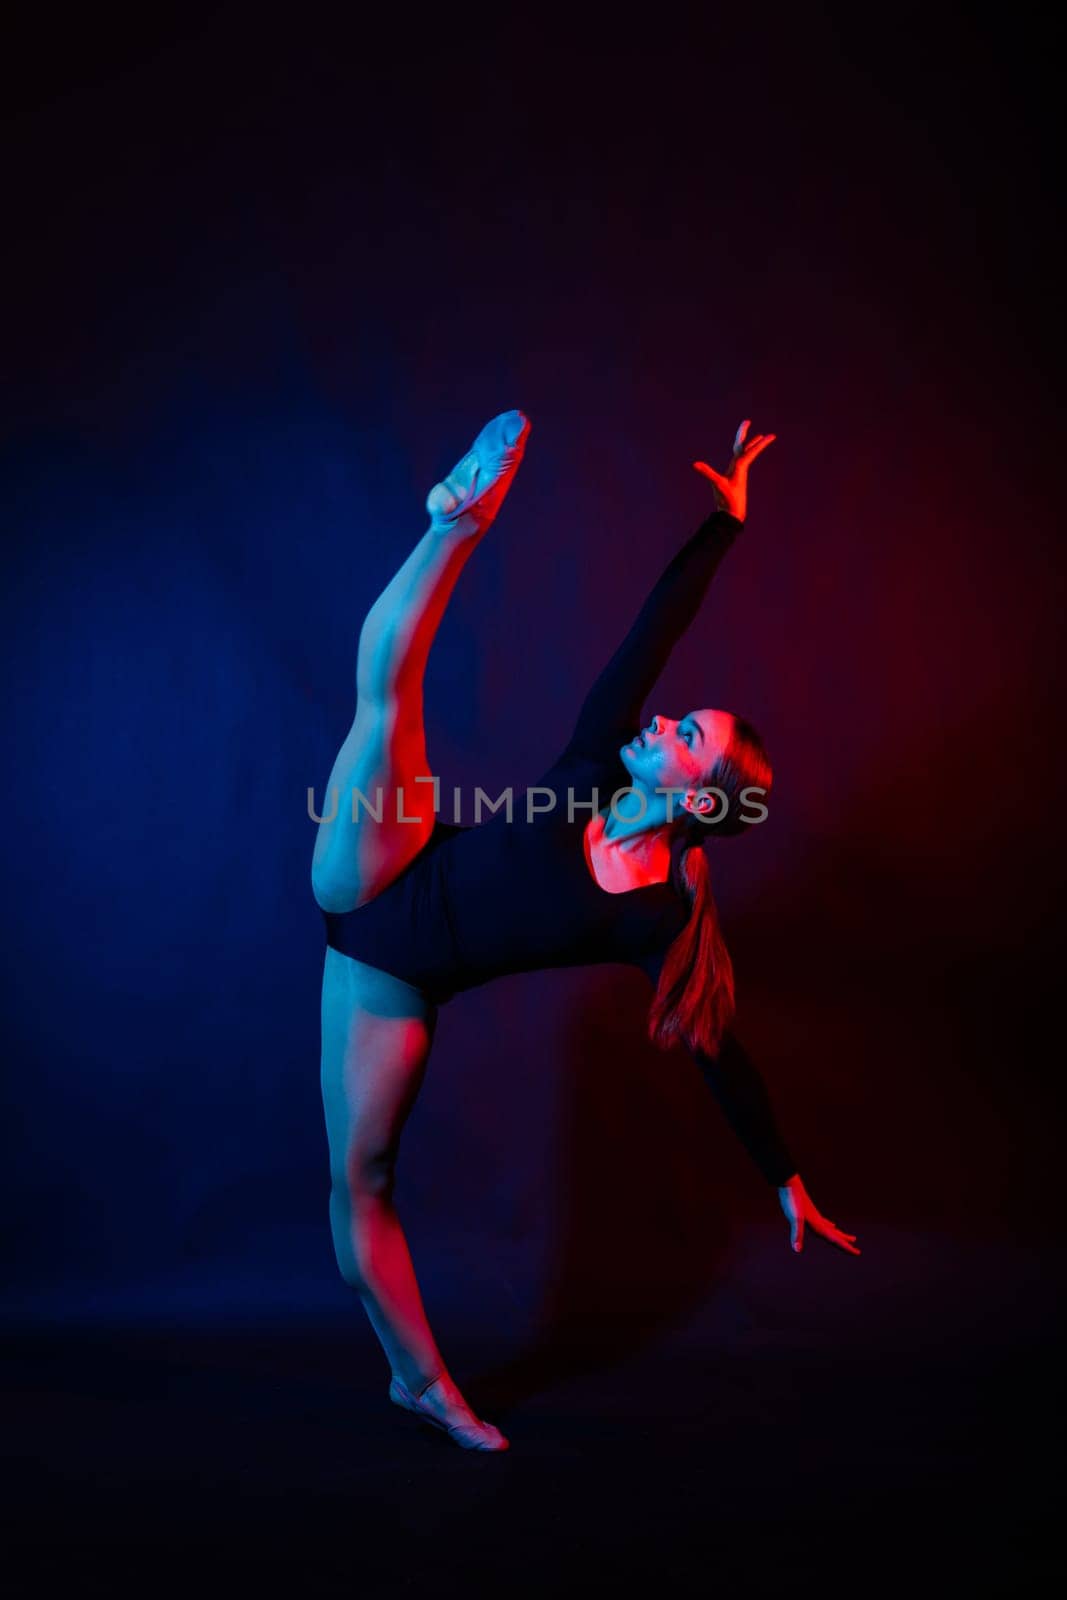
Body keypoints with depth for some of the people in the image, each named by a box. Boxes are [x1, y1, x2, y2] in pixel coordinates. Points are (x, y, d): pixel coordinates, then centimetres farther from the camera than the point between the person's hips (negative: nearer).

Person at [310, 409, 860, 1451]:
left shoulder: (660, 917, -17)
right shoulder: (594, 767, -11)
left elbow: (720, 1055, -10)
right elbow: (657, 623, -10)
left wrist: (787, 1182, -6)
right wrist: (726, 521, -10)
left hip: (396, 980, -2)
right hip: (372, 884, 2)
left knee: (362, 1179, 5)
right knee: (386, 684, -18)